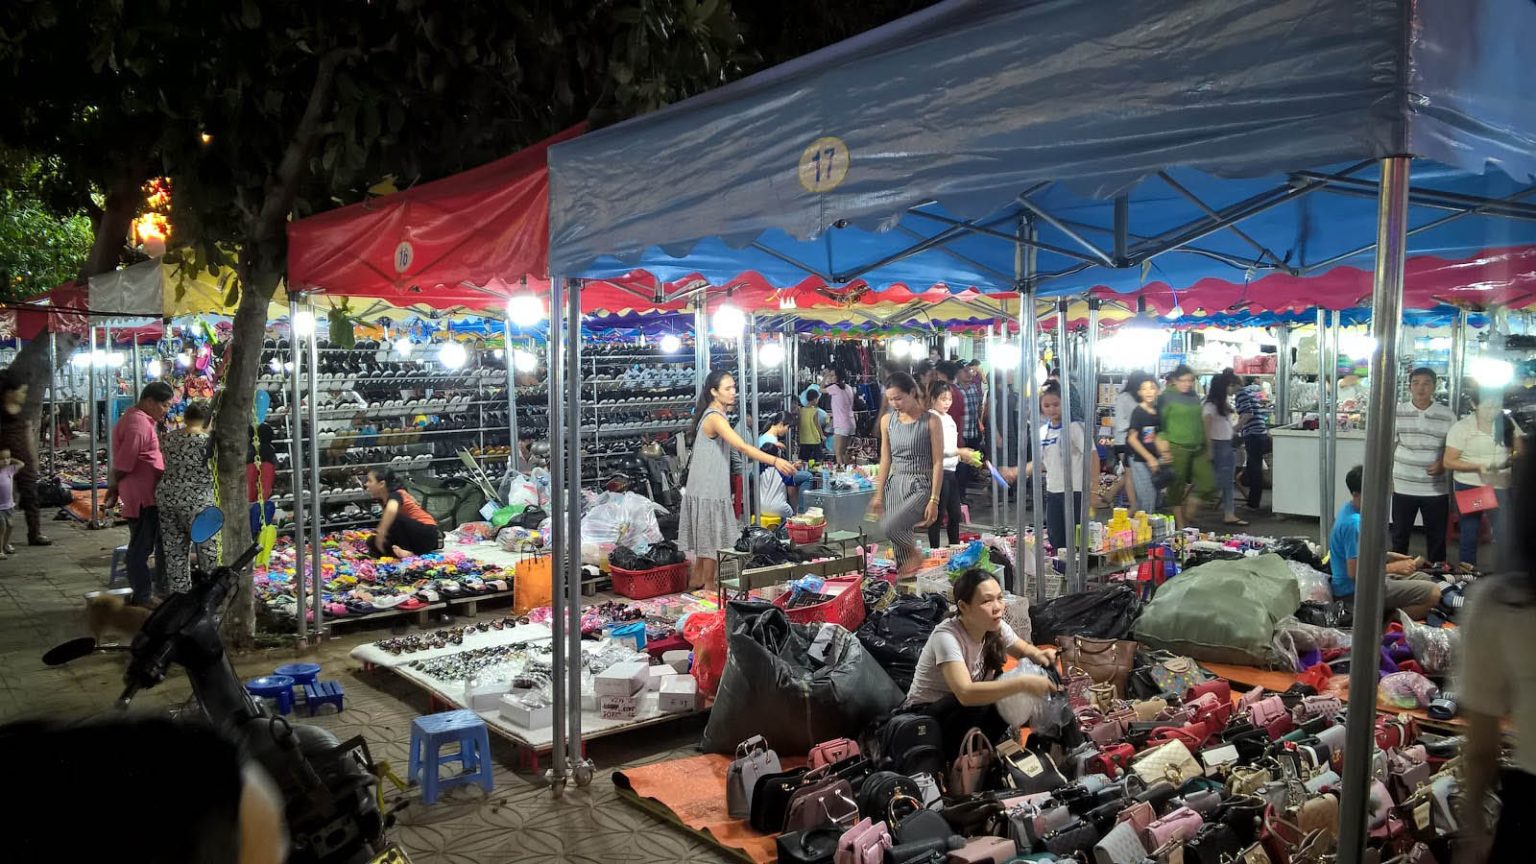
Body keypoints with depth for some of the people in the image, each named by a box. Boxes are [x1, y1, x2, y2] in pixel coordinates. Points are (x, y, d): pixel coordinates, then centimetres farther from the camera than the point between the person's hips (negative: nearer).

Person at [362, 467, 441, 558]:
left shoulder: (395, 495, -19)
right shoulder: (384, 499, 7)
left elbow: (391, 510, -43)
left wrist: (380, 534, -38)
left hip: (427, 535, -9)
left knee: (395, 519, -32)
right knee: (372, 542, 0)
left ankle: (405, 551, -18)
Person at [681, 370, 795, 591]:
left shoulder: (711, 414, 11)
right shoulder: (715, 418, -22)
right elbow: (742, 447, -35)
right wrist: (775, 461, -42)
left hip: (709, 487, 10)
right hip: (708, 489, -10)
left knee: (707, 537, 19)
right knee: (712, 539, 1)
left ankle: (697, 579, 30)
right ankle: (709, 585, 11)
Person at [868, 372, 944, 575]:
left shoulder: (931, 421, -8)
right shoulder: (888, 420, 6)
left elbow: (938, 463, -9)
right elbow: (885, 460, 11)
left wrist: (934, 500, -14)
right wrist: (879, 495, 9)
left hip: (920, 486, -5)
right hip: (895, 485, 5)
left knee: (889, 527, -23)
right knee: (901, 536, 4)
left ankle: (915, 555, 4)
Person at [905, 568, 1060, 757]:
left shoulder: (996, 627, -11)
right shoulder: (946, 636, -31)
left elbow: (1024, 650, 9)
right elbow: (966, 694, -43)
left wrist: (1038, 655, -16)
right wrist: (1023, 683, -48)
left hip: (967, 706, 7)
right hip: (926, 714, -7)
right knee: (983, 704, -32)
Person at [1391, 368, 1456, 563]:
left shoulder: (1447, 416, -2)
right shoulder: (1397, 413, -2)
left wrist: (1443, 464, -13)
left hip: (1436, 488, 0)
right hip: (1403, 487, 0)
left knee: (1437, 537, 10)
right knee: (1400, 535, 11)